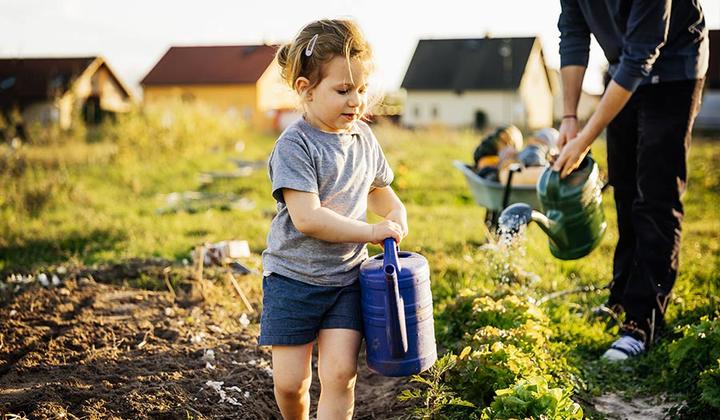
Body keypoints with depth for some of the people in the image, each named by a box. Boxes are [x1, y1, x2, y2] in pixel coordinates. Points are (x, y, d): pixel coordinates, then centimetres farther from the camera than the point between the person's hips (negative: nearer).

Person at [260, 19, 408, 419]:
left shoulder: (363, 137, 4)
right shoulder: (295, 145, -16)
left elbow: (377, 188, 23)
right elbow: (307, 218, -25)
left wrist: (396, 212, 2)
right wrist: (372, 232, -22)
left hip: (347, 277, 4)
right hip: (293, 278, -4)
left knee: (340, 373, -7)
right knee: (290, 380, 3)